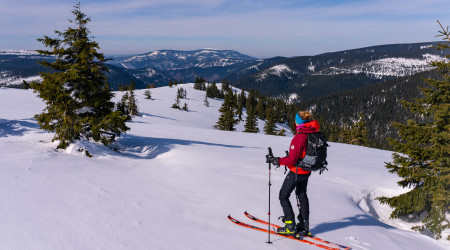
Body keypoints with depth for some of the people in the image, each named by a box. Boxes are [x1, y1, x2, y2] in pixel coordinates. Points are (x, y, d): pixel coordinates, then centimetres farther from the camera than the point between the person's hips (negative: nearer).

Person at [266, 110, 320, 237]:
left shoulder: (299, 137, -28)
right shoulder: (313, 133, -1)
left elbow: (292, 160, -27)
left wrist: (278, 161, -14)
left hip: (297, 171, -8)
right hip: (307, 171, 8)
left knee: (283, 196, 6)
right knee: (302, 195, 22)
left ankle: (290, 227, 6)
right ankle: (304, 226, 32)